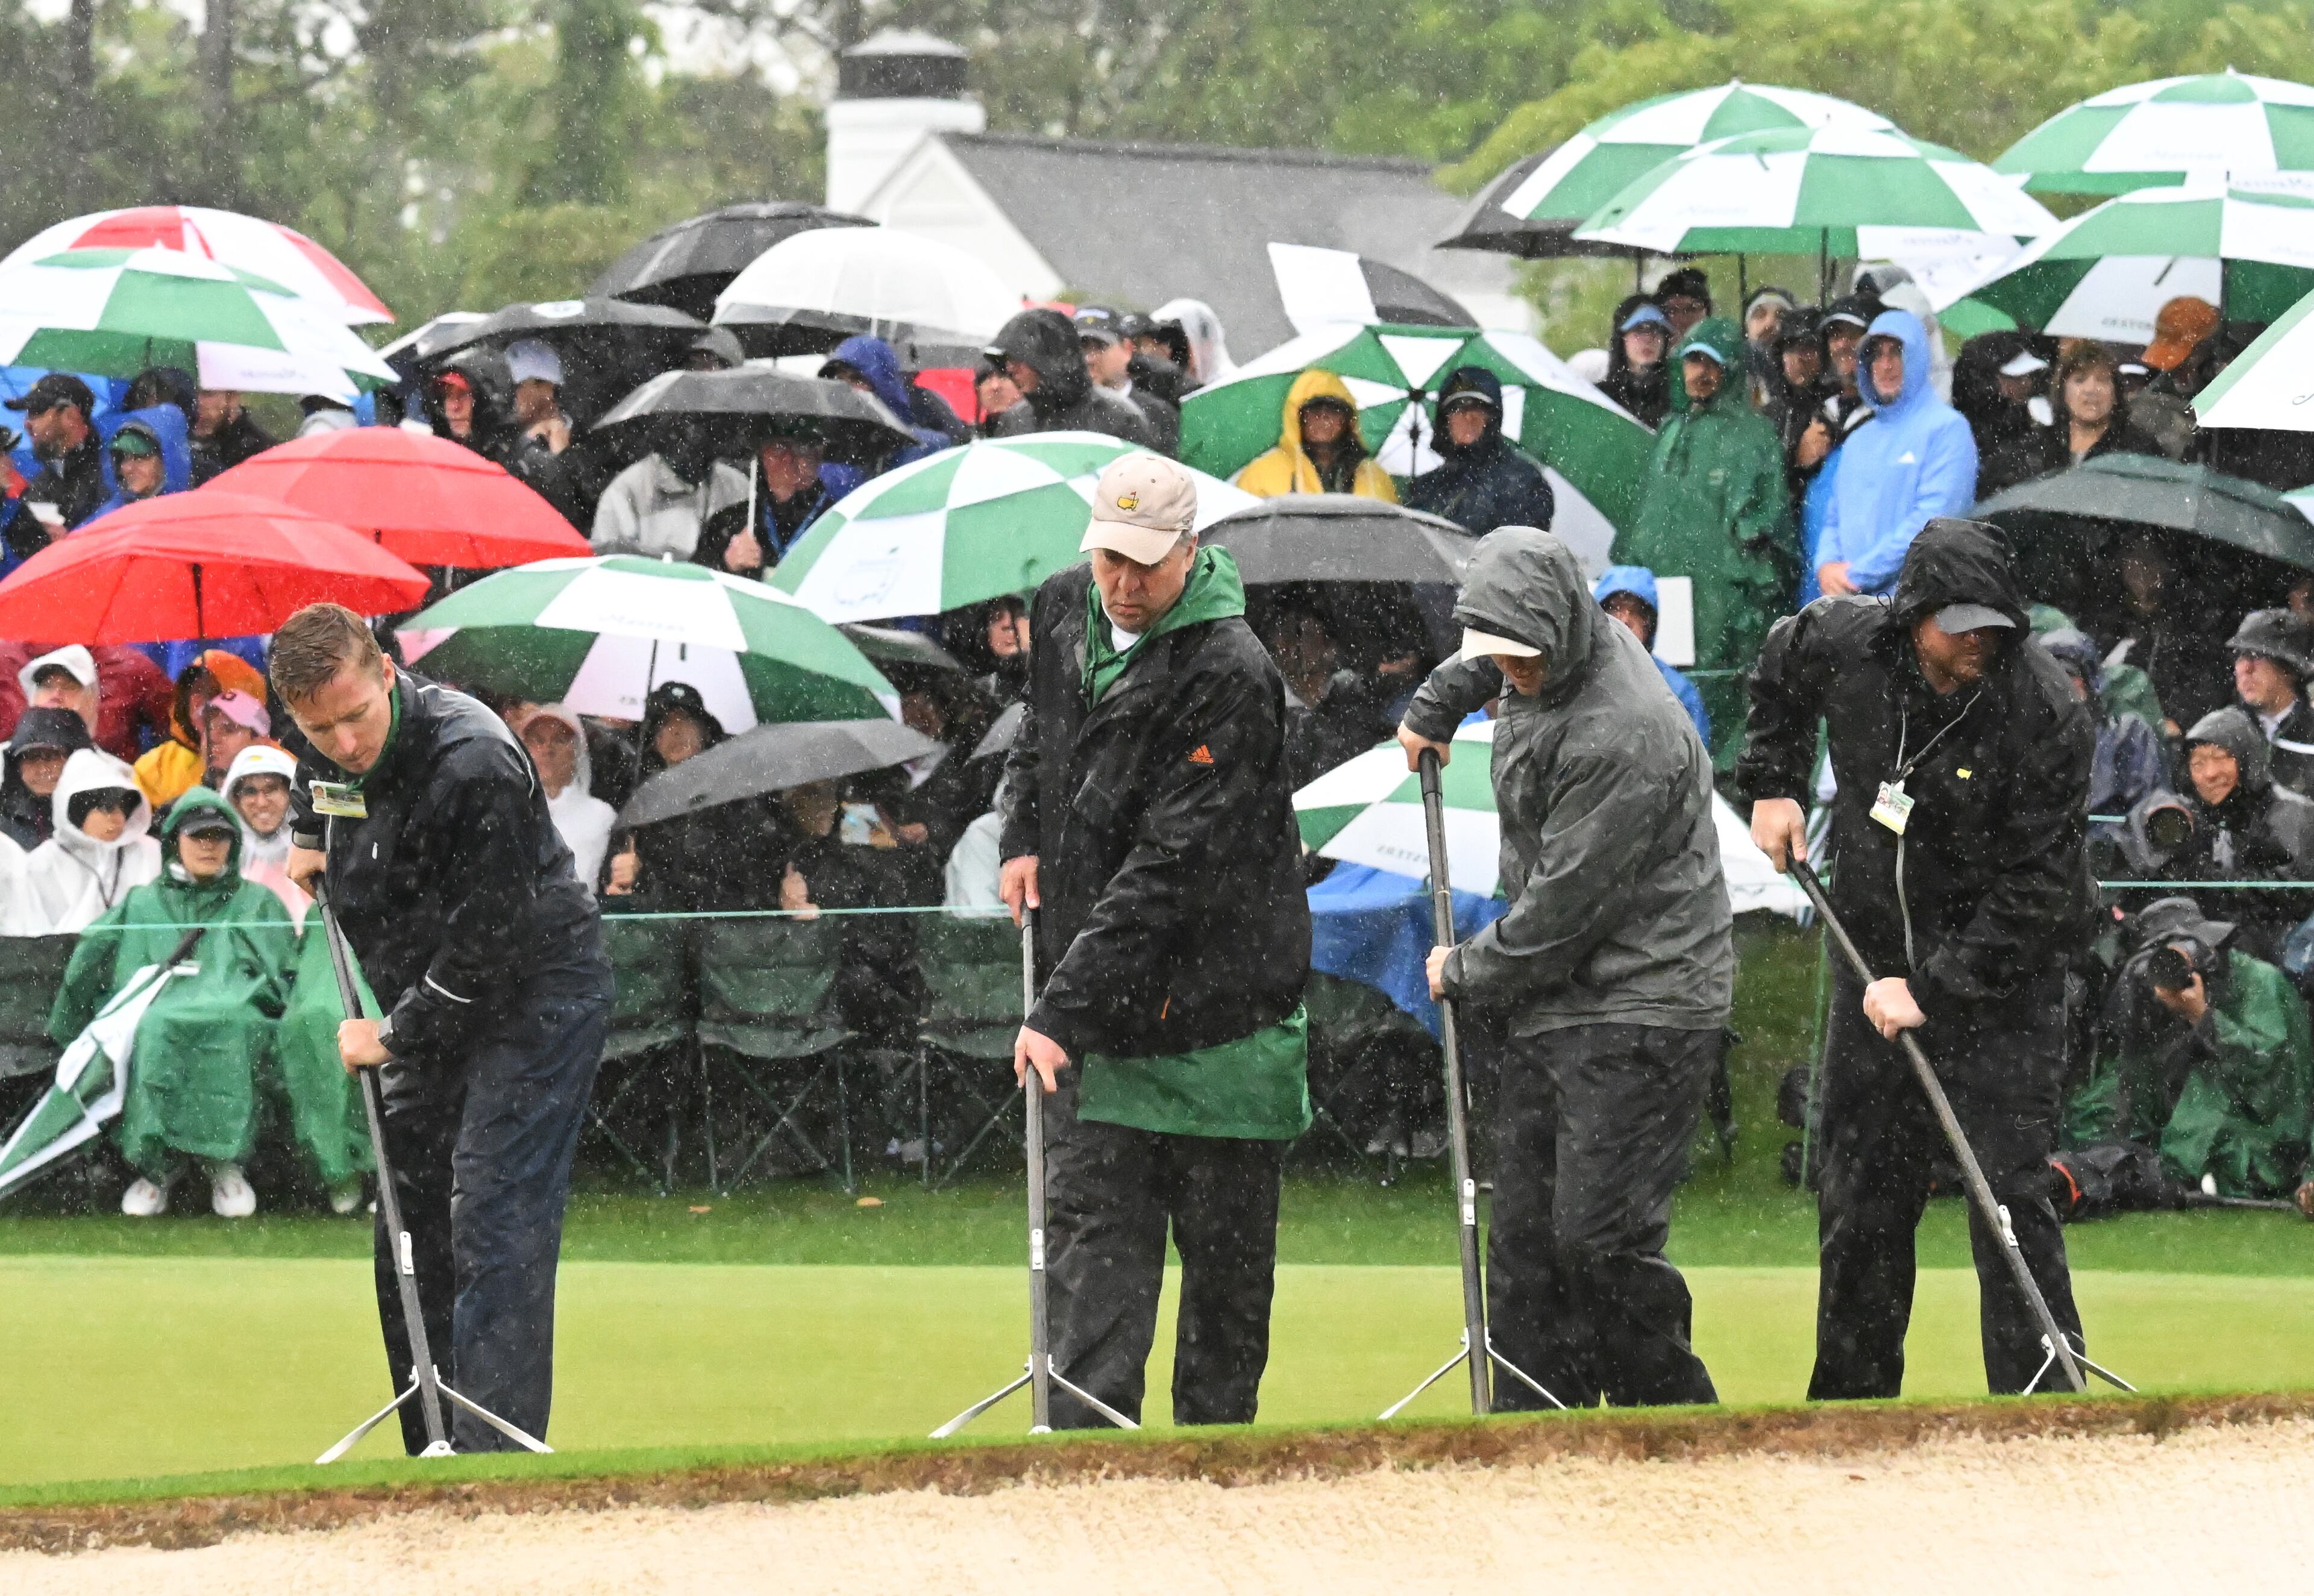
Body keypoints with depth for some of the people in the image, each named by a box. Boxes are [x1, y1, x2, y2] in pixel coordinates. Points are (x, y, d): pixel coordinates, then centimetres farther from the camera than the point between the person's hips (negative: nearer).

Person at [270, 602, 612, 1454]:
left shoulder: (474, 765, -29)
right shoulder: (328, 747, -4)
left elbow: (488, 940, -24)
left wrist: (393, 1035, -14)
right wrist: (305, 836, 9)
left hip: (534, 994, -8)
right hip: (429, 1007, 8)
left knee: (494, 1224, -16)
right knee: (410, 1229, 7)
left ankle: (494, 1454, -20)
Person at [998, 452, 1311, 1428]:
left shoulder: (1231, 678, -19)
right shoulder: (1064, 611, 4)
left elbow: (1169, 870, -24)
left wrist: (1062, 1008, -27)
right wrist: (1023, 835, 11)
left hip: (1214, 995, -5)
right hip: (1091, 1007, 5)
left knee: (1225, 1244, 4)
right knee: (1092, 1227, -3)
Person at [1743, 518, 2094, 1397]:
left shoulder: (2046, 712, -22)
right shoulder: (1844, 641, -10)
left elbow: (2037, 888, -20)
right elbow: (1781, 666, 18)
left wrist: (1934, 987, -21)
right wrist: (1773, 784, 12)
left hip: (2000, 976, -5)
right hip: (1876, 962, 5)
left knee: (2010, 1191, -11)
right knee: (1859, 1195, 10)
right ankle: (1848, 1402, 21)